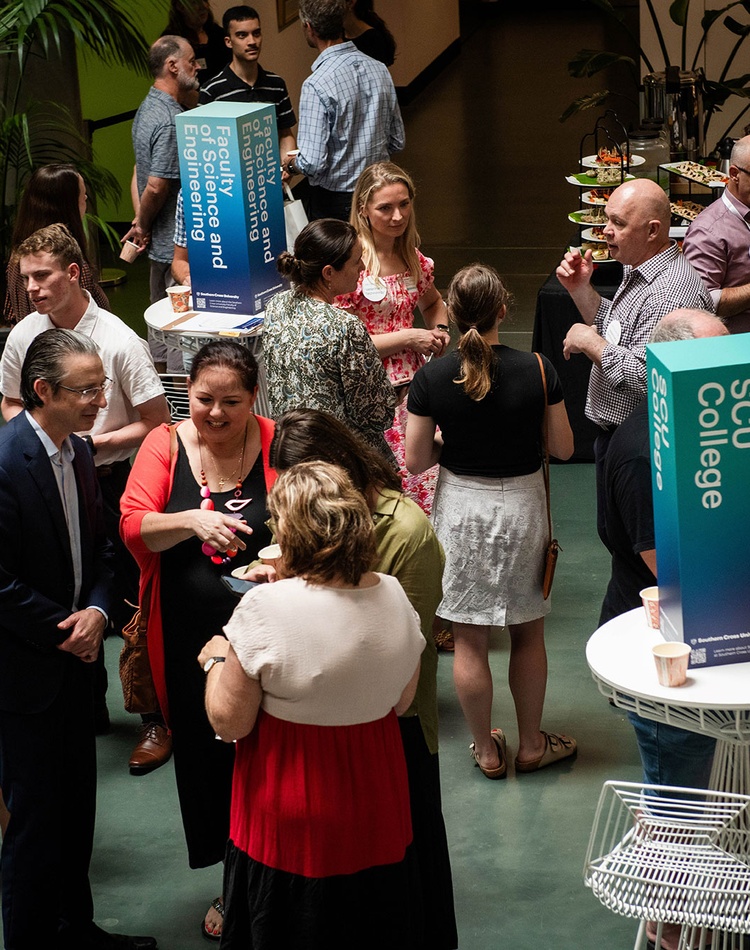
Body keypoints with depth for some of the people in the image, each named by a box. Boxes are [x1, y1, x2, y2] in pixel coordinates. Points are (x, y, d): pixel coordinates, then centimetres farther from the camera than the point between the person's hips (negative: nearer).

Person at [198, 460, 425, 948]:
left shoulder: (266, 609, -24)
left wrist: (216, 660, 0)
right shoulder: (394, 596, -9)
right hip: (376, 814, 4)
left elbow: (230, 722, -17)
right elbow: (403, 701, 4)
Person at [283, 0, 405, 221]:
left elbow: (313, 163, -22)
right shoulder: (379, 70, 0)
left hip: (334, 202, -6)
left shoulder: (317, 84, -21)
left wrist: (291, 164, -1)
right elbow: (396, 141, 8)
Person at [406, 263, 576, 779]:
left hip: (461, 509, 0)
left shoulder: (432, 378, -13)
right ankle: (532, 745, 30)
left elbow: (416, 460, -8)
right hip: (522, 506, 0)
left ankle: (486, 750, 24)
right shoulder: (538, 370, -14)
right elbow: (563, 447, -5)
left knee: (470, 641, 12)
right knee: (528, 634, 18)